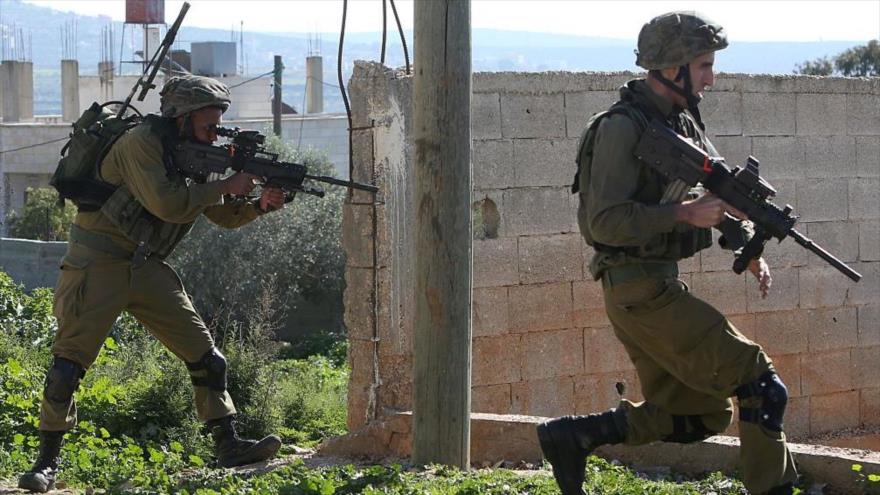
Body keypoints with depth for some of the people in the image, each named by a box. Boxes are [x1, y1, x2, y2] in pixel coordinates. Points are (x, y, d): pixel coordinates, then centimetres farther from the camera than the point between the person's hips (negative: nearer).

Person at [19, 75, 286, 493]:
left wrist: (260, 205, -6)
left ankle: (228, 445, 11)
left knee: (205, 356, 3)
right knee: (69, 362, -10)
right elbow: (165, 203, -27)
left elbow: (224, 215, 14)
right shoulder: (142, 143, -16)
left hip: (147, 268, 8)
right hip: (97, 266, -8)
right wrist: (226, 186, -19)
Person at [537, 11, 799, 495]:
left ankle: (574, 436, 13)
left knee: (701, 412, 14)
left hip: (660, 286, 10)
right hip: (641, 293, -10)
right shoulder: (623, 127, -16)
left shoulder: (683, 122, 12)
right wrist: (684, 213, -23)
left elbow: (722, 191, 21)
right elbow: (605, 221, -23)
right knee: (762, 387, -8)